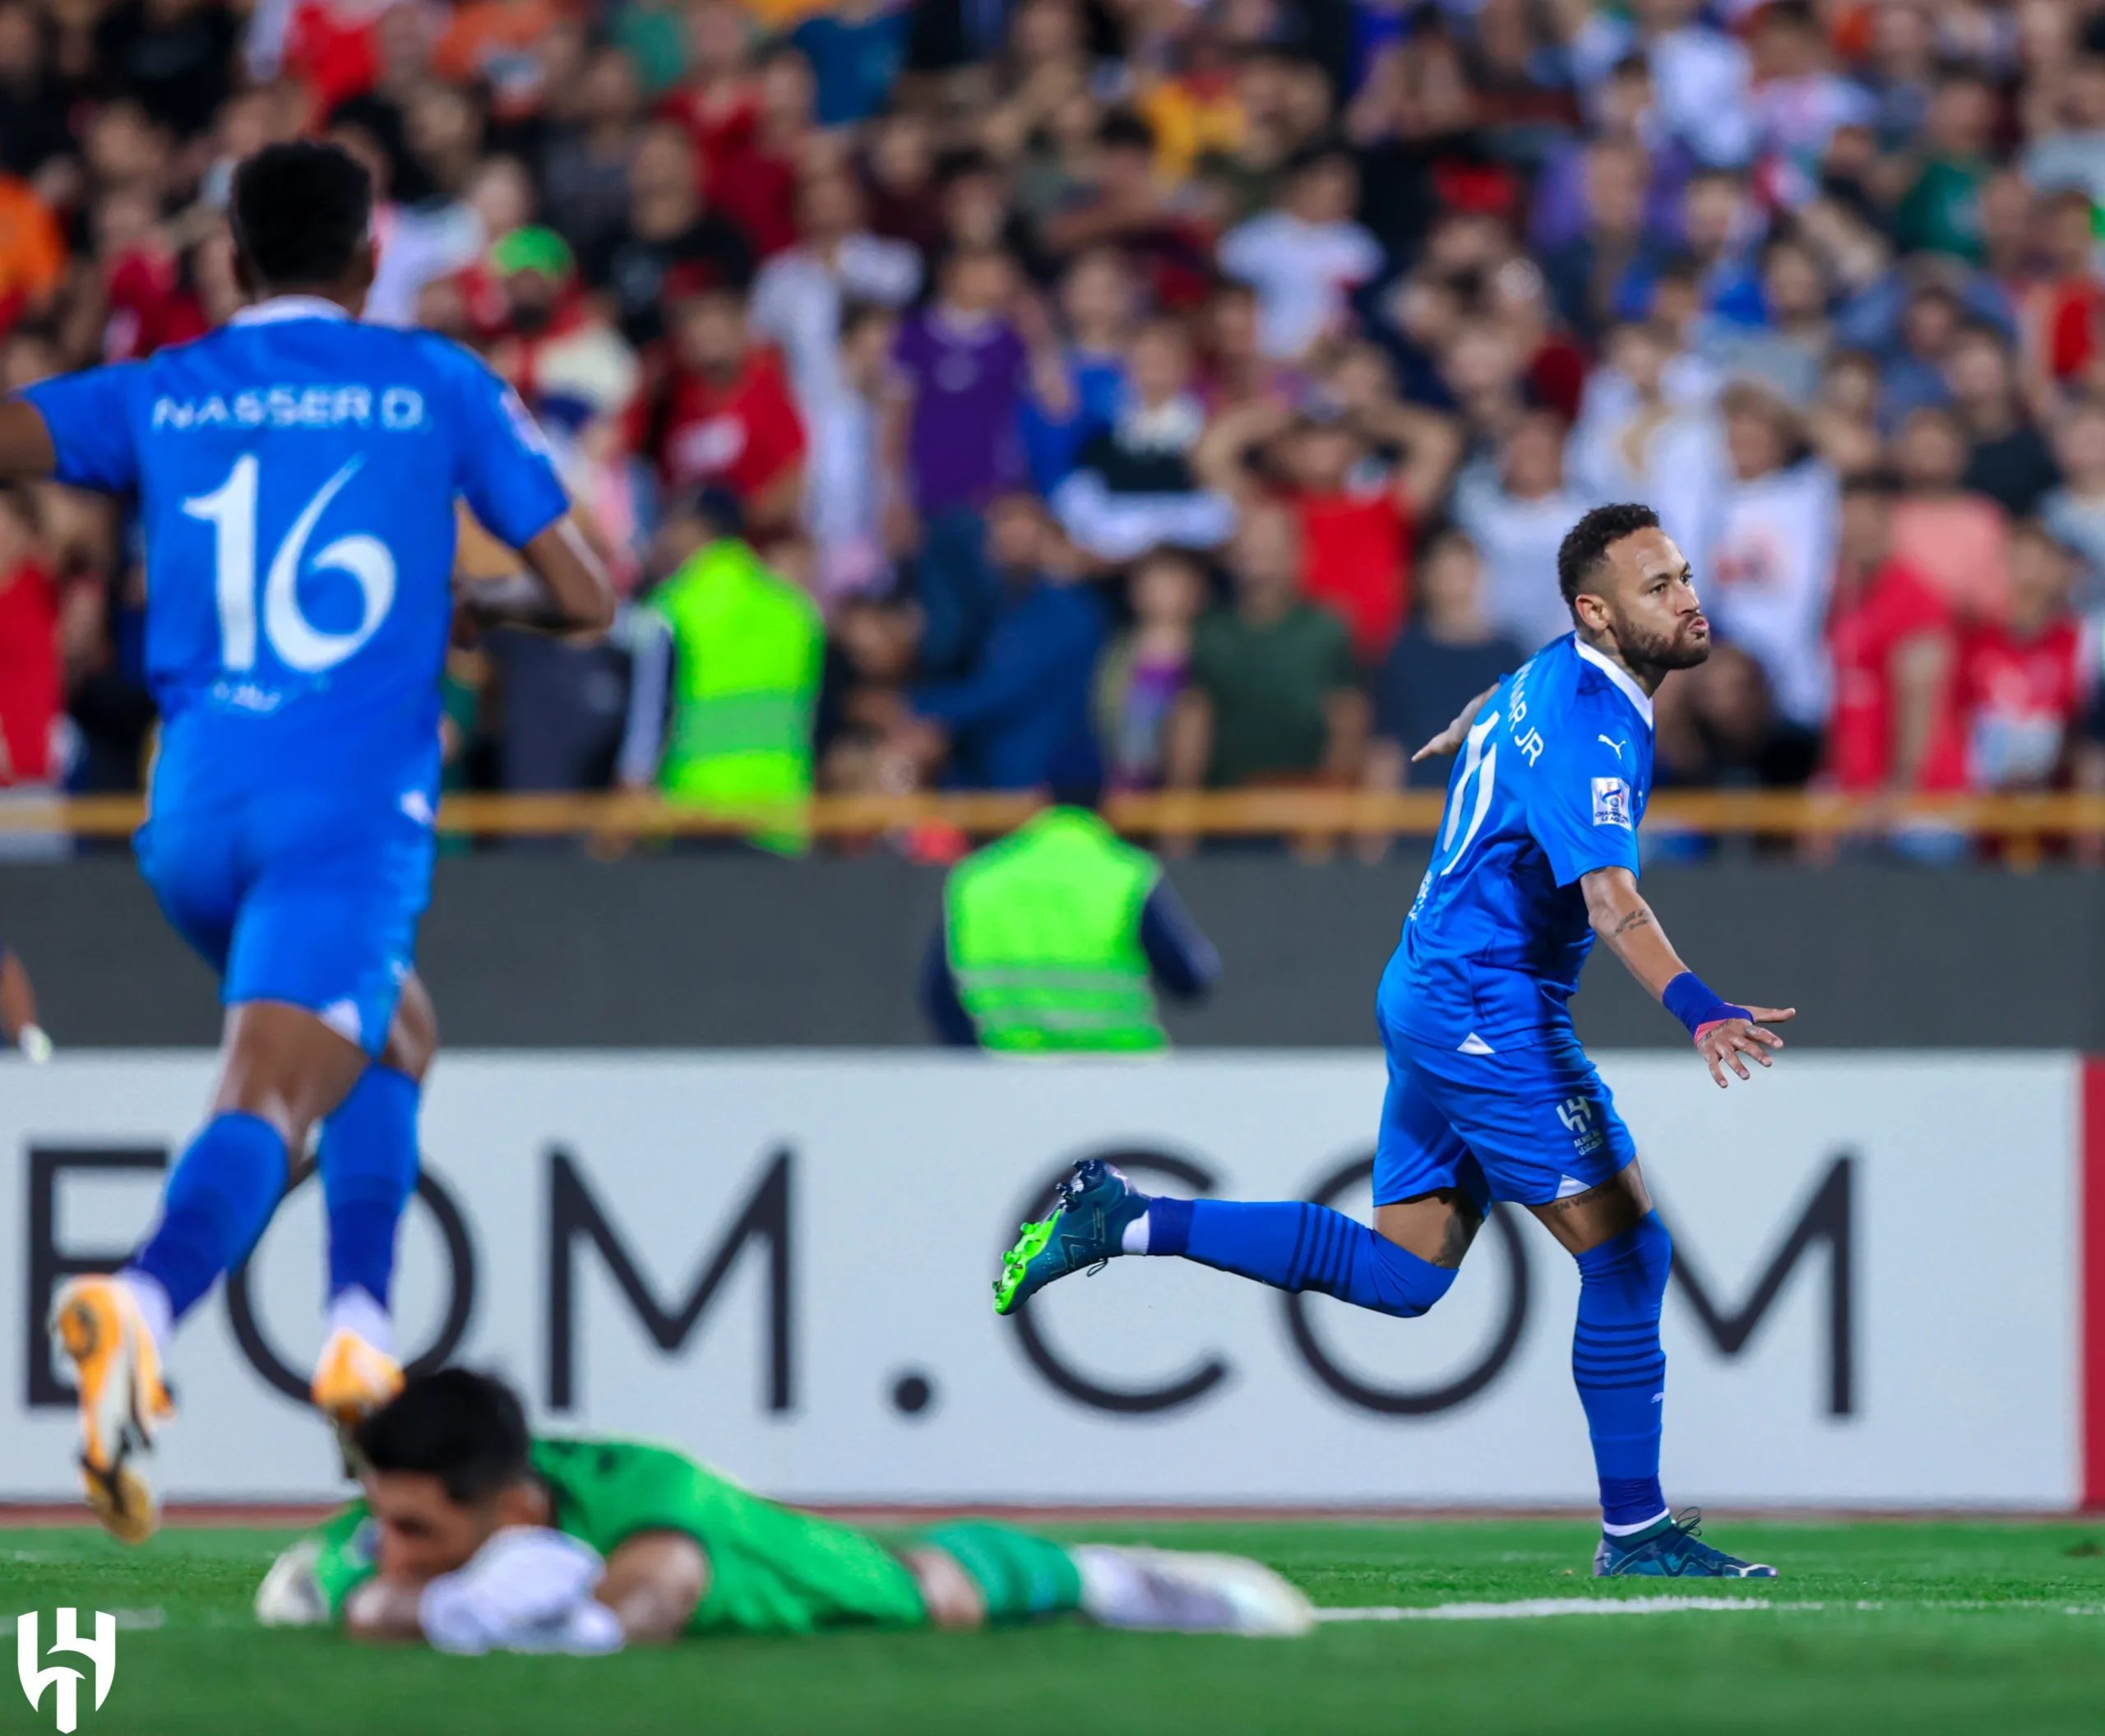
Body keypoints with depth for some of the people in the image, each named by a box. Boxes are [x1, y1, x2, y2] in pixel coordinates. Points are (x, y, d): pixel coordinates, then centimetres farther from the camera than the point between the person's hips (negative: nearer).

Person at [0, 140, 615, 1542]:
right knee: (270, 1100, -17)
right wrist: (470, 604, 29)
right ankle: (144, 1304, -46)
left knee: (397, 1037, 27)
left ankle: (363, 1327, 13)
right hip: (353, 807, -4)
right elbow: (585, 595, 10)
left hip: (193, 812, 4)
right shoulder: (439, 386, 8)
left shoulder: (155, 397, 12)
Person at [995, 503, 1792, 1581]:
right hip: (1487, 1007, -10)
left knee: (1397, 1275, 10)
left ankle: (1122, 1221, 10)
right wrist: (1694, 1006, -52)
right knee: (1628, 1248, -9)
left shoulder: (1554, 677, 9)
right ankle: (1633, 1529, -6)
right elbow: (1608, 896, -37)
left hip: (1432, 997, 10)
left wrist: (1460, 734, 60)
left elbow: (1496, 703, 35)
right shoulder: (1587, 733, -22)